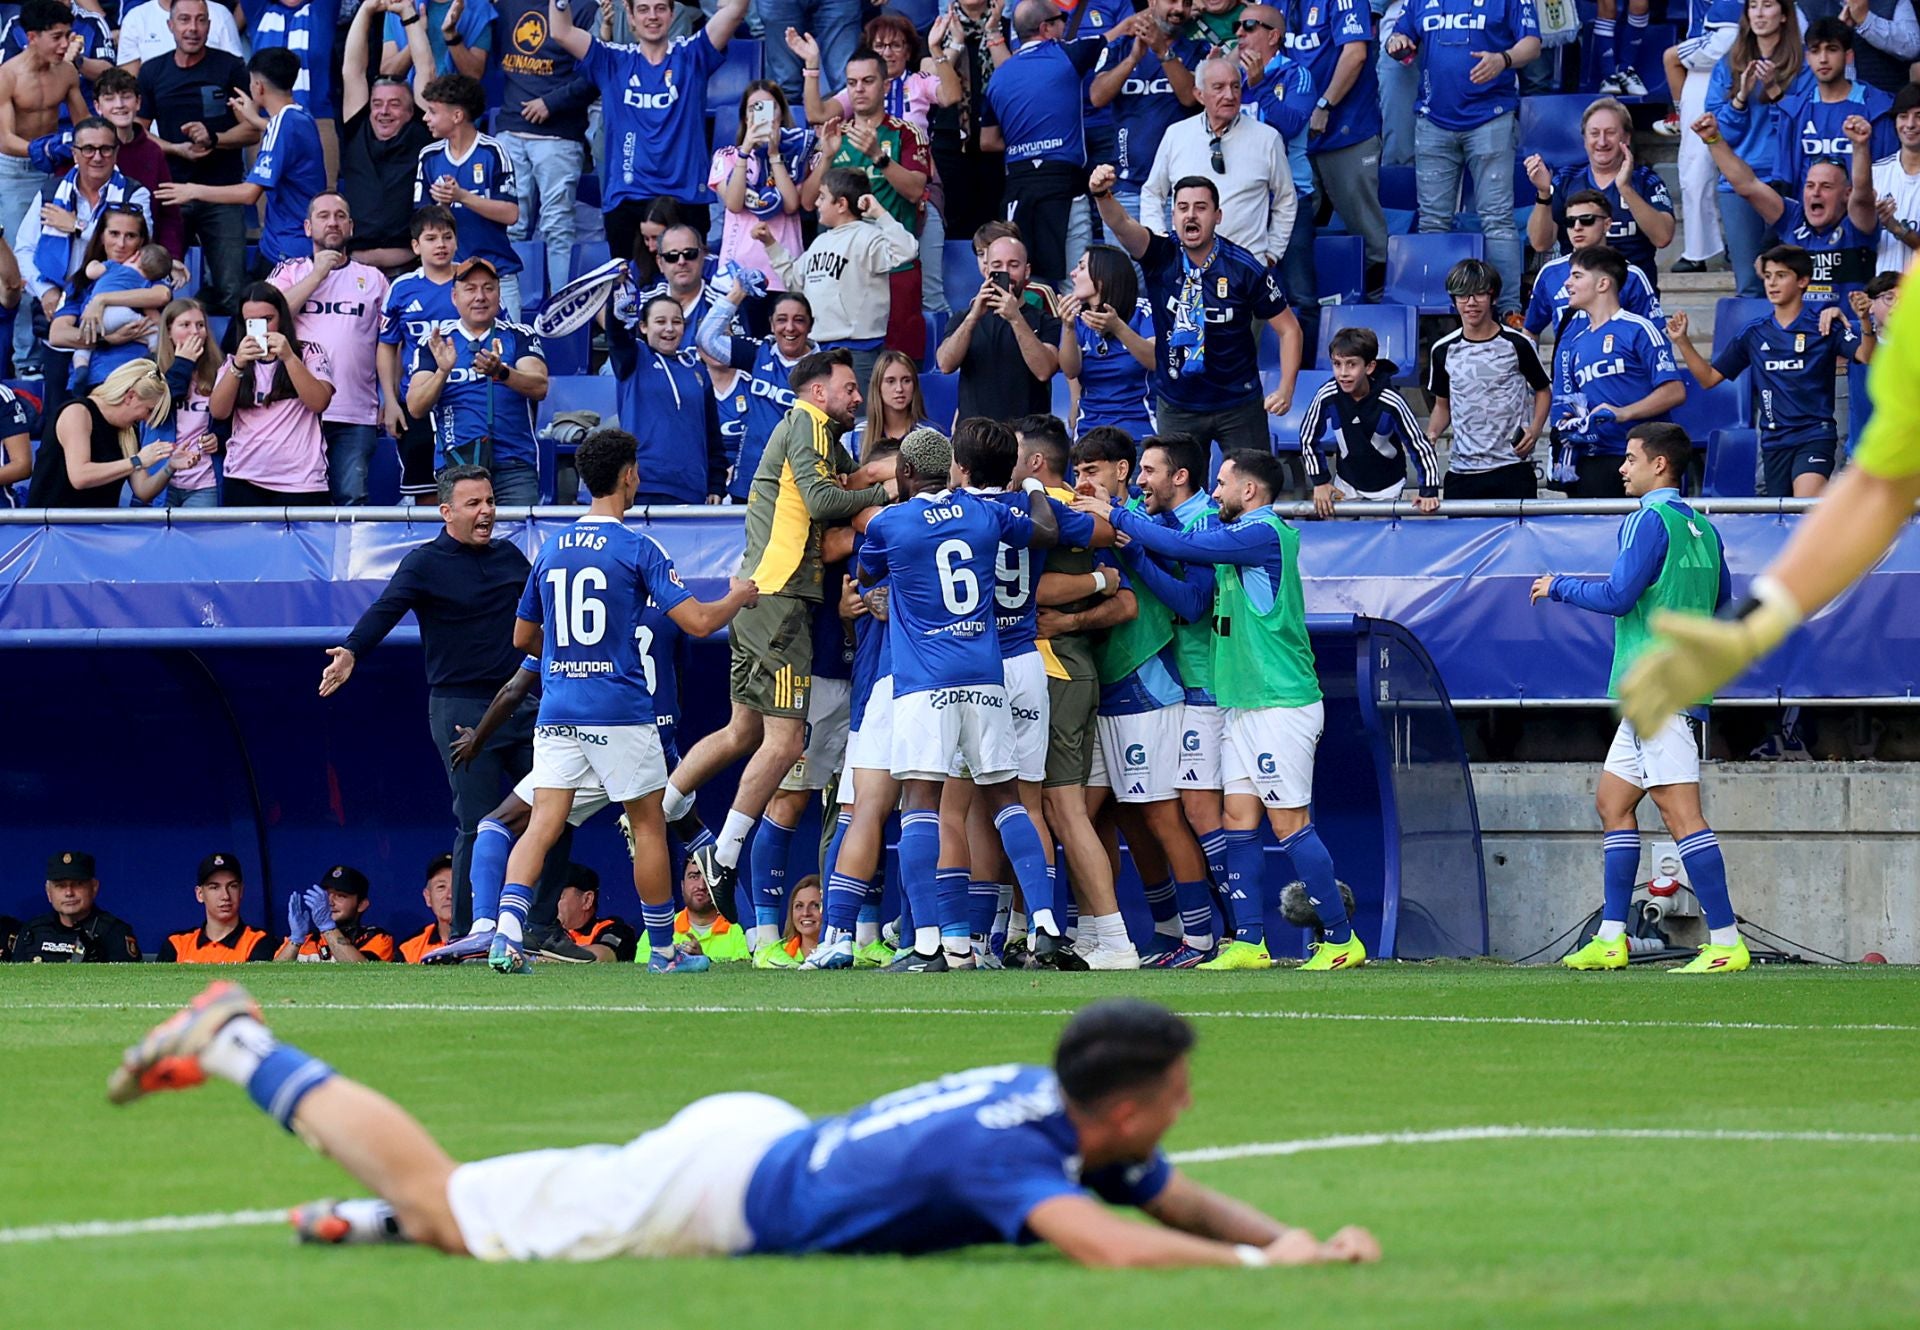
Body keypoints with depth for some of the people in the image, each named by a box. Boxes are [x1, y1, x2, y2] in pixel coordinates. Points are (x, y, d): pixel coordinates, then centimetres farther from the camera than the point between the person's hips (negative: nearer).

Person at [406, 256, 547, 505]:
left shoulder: (520, 337, 9)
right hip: (455, 463, 1)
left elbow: (539, 388, -6)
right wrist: (443, 371, -17)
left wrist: (501, 372, -26)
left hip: (513, 466, -1)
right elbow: (416, 409, 1)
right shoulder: (432, 345, 11)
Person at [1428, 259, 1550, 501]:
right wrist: (1431, 435, -2)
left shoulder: (1517, 344, -2)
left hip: (1513, 466, -3)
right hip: (1461, 470, 3)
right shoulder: (1443, 351, 7)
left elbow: (1543, 390, 9)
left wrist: (1534, 430, -8)